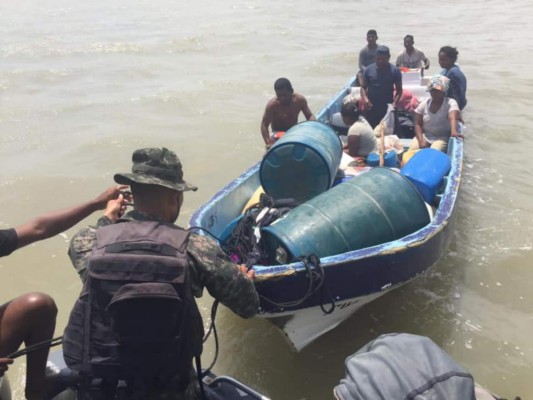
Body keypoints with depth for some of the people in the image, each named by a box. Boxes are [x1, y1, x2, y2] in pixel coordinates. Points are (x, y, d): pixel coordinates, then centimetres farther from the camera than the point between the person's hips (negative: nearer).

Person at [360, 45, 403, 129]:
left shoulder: (395, 71, -3)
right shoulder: (369, 69, 0)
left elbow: (399, 90, 1)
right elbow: (363, 87, 5)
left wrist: (394, 102, -16)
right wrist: (365, 98, -15)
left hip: (387, 108, -1)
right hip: (370, 108, 1)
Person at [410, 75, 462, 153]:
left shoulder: (451, 103, -10)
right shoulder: (424, 103, 1)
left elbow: (452, 118, -30)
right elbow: (418, 124, 1)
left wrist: (454, 132, -52)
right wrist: (421, 142, -14)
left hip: (442, 137, -3)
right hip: (424, 136, 4)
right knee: (412, 150, -21)